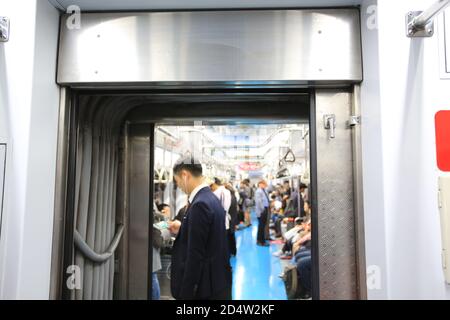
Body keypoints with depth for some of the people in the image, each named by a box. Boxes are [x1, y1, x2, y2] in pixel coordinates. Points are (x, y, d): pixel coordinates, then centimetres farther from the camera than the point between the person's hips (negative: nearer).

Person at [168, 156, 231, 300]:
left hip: (206, 287, -9)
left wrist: (186, 293, -17)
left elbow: (195, 255, -23)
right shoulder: (211, 198, 7)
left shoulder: (200, 204, -22)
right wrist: (182, 230, 11)